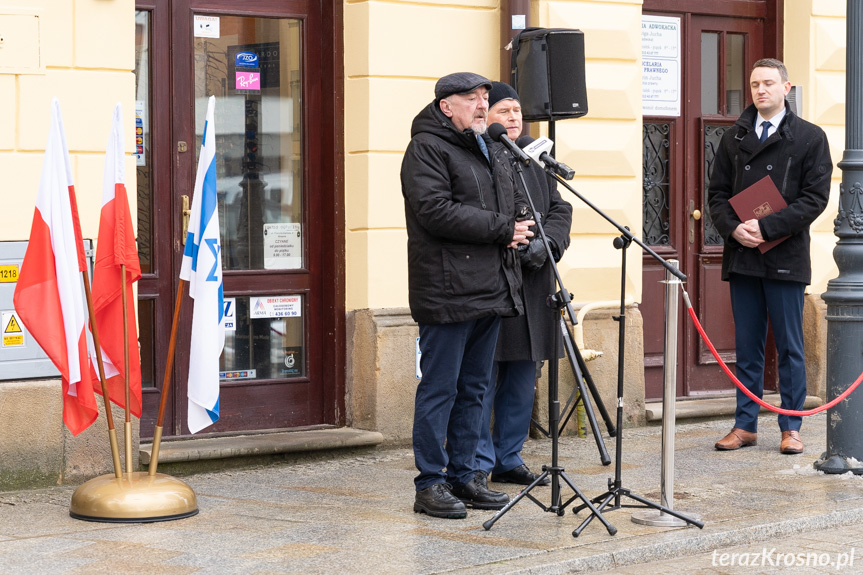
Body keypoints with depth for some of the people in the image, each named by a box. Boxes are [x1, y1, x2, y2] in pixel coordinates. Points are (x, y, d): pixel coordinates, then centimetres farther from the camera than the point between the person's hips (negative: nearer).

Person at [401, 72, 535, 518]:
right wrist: (501, 229, -15)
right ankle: (431, 484, 0)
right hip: (448, 293, -9)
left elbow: (509, 206, 31)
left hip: (491, 292, 9)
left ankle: (464, 476, 19)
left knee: (474, 388, 12)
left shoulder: (494, 150, 20)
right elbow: (436, 210, -19)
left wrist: (515, 232, 6)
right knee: (440, 388, -5)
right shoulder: (426, 149, -8)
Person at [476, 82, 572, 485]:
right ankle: (478, 464, 4)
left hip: (530, 284, 7)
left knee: (522, 376, 12)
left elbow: (559, 208, 14)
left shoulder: (534, 156, 15)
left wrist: (547, 242, -5)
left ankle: (509, 459, 22)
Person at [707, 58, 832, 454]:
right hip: (742, 257, 3)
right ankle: (745, 425, 13)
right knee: (747, 347, 8)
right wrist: (733, 228, -9)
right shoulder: (735, 137, 13)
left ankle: (791, 427, 10)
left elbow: (815, 197, -6)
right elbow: (717, 193, 11)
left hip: (786, 256, -3)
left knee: (790, 347, 3)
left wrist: (766, 227, -15)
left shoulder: (810, 137, 1)